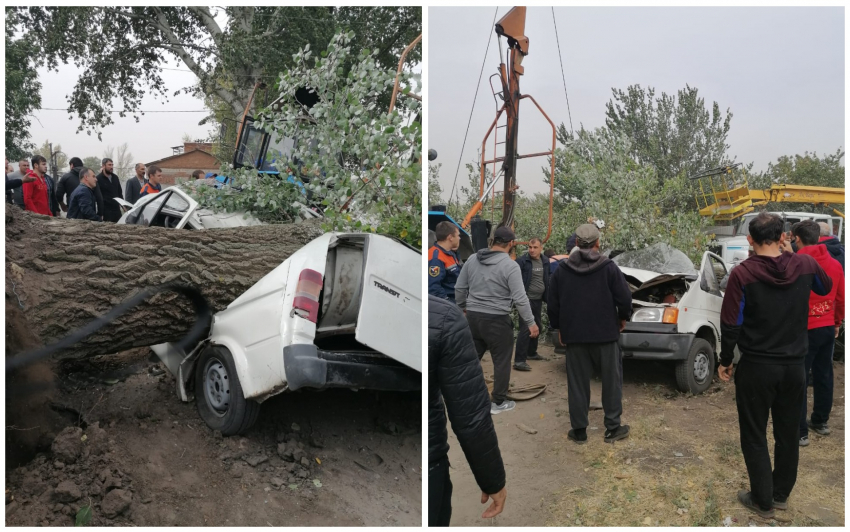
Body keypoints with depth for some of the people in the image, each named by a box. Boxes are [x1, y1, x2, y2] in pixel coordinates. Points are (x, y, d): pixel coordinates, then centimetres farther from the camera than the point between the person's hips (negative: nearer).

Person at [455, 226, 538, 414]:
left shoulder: (472, 259, 4)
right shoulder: (510, 265, -12)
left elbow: (459, 288, 9)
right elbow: (520, 298, -15)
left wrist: (462, 307, 24)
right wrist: (531, 322, -8)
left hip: (472, 316, 6)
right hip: (497, 320, -6)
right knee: (501, 361, 9)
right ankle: (499, 402, 17)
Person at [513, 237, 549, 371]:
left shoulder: (545, 262, 7)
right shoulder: (522, 261, -13)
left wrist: (547, 297, 15)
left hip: (538, 300, 7)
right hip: (527, 299, -7)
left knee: (537, 327, 18)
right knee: (525, 329, -13)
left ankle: (531, 352, 36)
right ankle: (519, 361, -13)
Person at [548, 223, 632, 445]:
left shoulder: (562, 269, 1)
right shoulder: (608, 267, -6)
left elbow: (552, 304, 3)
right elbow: (625, 298, -9)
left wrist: (560, 327, 16)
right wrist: (622, 318, 11)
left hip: (574, 335, 2)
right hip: (605, 333, -2)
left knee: (577, 383, 8)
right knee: (611, 380, 11)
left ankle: (578, 430, 11)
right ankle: (613, 428, 15)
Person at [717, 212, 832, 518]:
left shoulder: (742, 274, -17)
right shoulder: (804, 264, -5)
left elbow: (730, 325, -14)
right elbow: (826, 288, 19)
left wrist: (725, 361, 0)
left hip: (756, 367, -4)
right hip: (794, 366, 4)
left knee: (754, 437, 11)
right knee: (789, 433, 19)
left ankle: (762, 501, 20)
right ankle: (782, 495, 34)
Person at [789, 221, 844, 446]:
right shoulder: (835, 264, 3)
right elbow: (842, 298, 11)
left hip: (804, 330, -6)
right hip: (828, 328, 6)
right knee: (823, 376, 18)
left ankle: (800, 432, 4)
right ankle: (821, 421, 33)